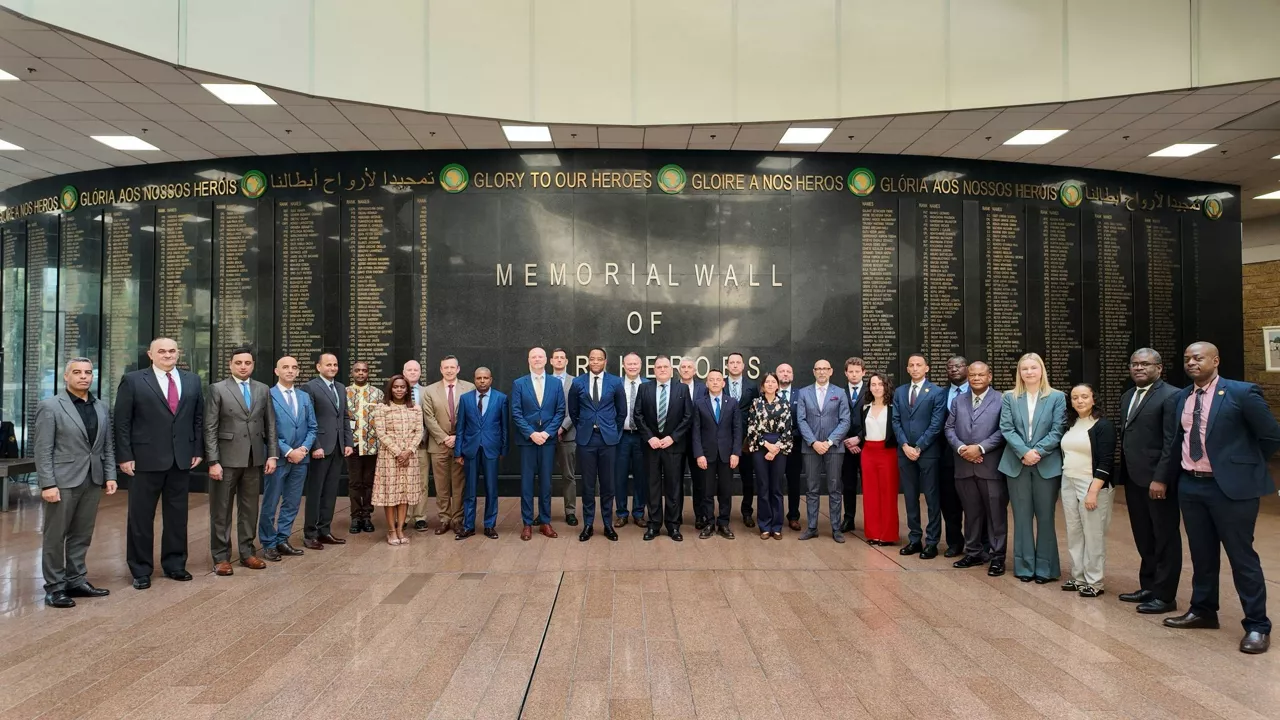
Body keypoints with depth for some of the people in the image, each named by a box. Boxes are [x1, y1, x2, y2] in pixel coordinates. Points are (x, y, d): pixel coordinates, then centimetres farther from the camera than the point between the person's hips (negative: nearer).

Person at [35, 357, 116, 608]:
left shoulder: (101, 407, 11)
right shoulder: (50, 406, -6)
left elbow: (108, 446, 13)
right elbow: (42, 450, -9)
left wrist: (110, 475, 6)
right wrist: (48, 484, -15)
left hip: (92, 481, 5)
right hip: (62, 481, -5)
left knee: (82, 535, 11)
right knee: (55, 536, 4)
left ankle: (76, 581, 21)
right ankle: (55, 588, 12)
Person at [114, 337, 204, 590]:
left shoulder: (192, 380, 8)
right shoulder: (133, 380, -3)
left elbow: (198, 418, 12)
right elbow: (122, 422, -4)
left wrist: (197, 450, 6)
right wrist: (125, 456, -9)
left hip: (182, 459, 3)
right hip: (146, 459, -3)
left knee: (177, 515, 11)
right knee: (141, 516, 5)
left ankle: (174, 564, 23)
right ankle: (141, 570, 17)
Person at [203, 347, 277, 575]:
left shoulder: (263, 390, 8)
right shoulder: (218, 389, -3)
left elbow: (270, 425, 9)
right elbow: (210, 428, -6)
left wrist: (272, 454, 2)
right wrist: (213, 461, -11)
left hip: (254, 459, 4)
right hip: (226, 459, -3)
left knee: (250, 509, 10)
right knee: (221, 510, 4)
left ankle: (247, 552, 20)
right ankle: (221, 557, 12)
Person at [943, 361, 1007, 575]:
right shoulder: (958, 401, 14)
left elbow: (1003, 431, -9)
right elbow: (949, 428, 9)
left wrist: (980, 448, -16)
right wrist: (960, 448, -8)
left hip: (991, 466, -4)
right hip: (964, 466, 4)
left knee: (995, 513, 1)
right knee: (971, 512, 12)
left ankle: (997, 556, 10)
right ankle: (974, 553, 22)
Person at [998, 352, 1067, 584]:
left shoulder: (1057, 397, 2)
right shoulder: (1009, 398, 6)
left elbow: (1057, 431, -4)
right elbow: (1006, 429, -1)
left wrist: (1037, 452, -15)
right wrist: (1024, 452, -15)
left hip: (1047, 465, -1)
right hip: (1017, 464, 2)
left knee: (1045, 516, 5)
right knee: (1022, 516, 6)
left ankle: (1045, 567, 14)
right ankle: (1025, 566, 14)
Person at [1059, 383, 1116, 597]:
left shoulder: (1104, 426, -8)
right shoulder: (1070, 424, 11)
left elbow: (1106, 462, -14)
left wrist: (1093, 491, -19)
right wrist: (1066, 482, 9)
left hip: (1092, 485, -6)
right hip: (1068, 484, 6)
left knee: (1093, 535, -1)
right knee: (1074, 533, 9)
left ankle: (1094, 582, 8)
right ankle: (1078, 577, 19)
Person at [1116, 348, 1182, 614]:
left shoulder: (1171, 396, -10)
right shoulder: (1127, 397, 15)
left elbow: (1172, 442, -16)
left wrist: (1160, 478, -19)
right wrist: (1122, 475, 9)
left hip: (1157, 480, -7)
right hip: (1133, 480, 7)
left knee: (1165, 539, 4)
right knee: (1144, 539, 15)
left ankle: (1165, 595, 12)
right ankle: (1148, 587, 26)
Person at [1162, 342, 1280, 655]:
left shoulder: (1241, 393, -11)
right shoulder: (1181, 397, 8)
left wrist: (1244, 466, 2)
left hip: (1230, 486, -6)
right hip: (1190, 486, 6)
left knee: (1241, 556, 2)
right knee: (1201, 555, 17)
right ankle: (1203, 611, 31)